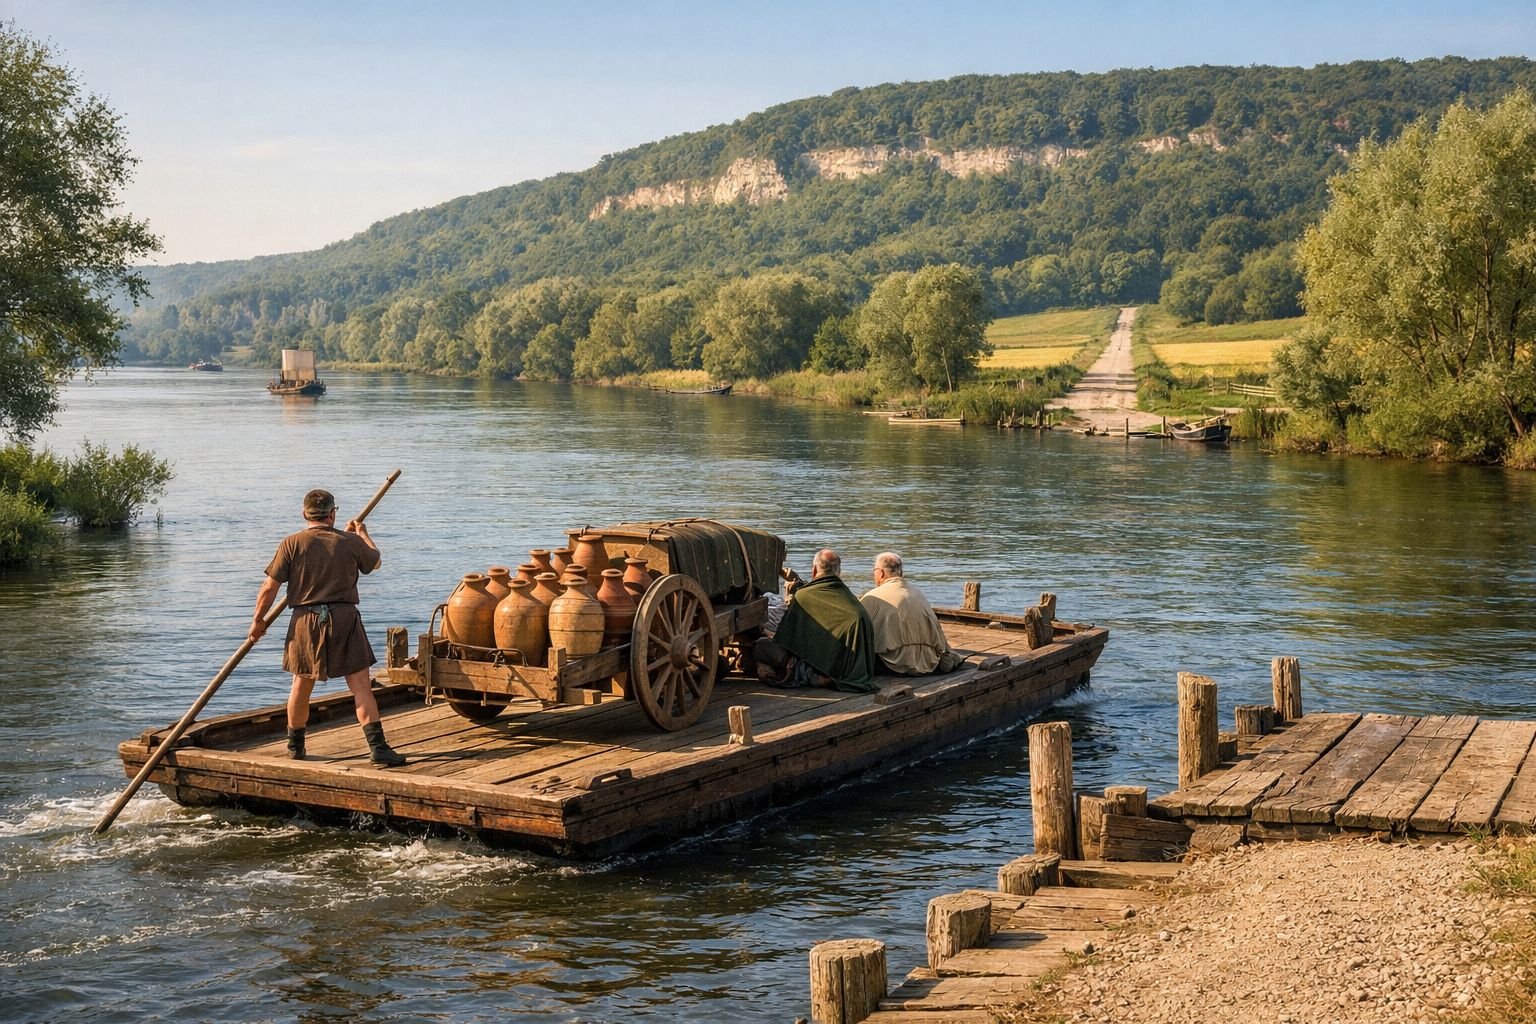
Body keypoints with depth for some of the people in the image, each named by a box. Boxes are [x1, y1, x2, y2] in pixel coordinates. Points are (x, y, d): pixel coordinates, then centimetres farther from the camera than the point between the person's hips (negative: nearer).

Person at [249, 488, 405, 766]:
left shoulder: (292, 543, -1)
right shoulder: (351, 542, 1)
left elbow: (269, 587, -3)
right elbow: (375, 561, 23)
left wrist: (258, 620, 11)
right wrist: (362, 533, 40)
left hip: (306, 621, 1)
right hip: (344, 618, -1)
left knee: (301, 686, 16)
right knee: (360, 685, -2)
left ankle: (295, 746, 30)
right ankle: (377, 746, -11)